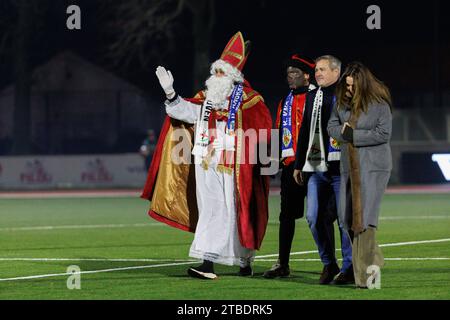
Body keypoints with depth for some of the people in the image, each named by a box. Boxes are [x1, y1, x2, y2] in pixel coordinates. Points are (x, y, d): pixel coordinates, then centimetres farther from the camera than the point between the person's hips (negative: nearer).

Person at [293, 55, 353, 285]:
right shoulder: (312, 97, 16)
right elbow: (304, 131, 21)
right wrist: (299, 164, 21)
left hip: (341, 168, -6)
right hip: (316, 167, 6)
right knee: (314, 217, 3)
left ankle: (349, 268, 7)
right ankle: (329, 264, 17)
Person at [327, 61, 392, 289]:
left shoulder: (379, 103, -11)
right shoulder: (341, 101, 6)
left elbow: (384, 133, -14)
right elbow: (332, 126, 10)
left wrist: (354, 136, -14)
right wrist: (344, 132, -11)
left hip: (374, 165, -7)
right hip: (350, 165, 7)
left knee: (365, 215, -13)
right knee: (347, 217, 6)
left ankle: (363, 274, -12)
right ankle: (374, 259, 24)